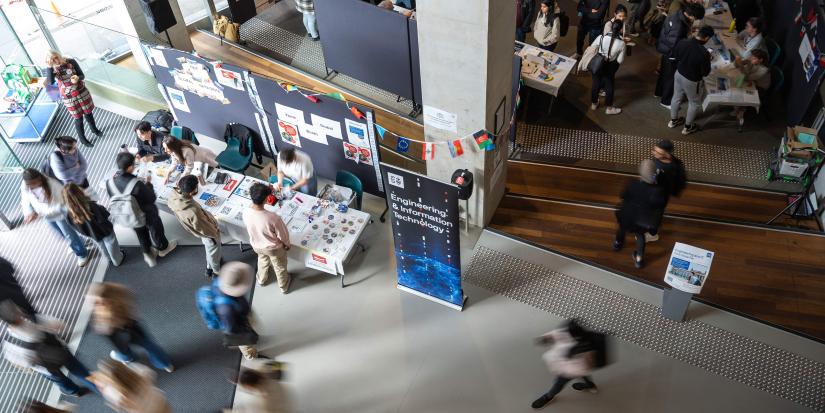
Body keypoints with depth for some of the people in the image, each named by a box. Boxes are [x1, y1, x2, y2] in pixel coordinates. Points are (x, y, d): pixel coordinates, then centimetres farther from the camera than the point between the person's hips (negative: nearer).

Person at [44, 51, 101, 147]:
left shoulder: (71, 62, -11)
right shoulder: (53, 69, -13)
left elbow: (82, 75, -5)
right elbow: (50, 82, -30)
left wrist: (77, 78, -27)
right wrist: (49, 67, -35)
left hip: (81, 91, 2)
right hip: (69, 97, -2)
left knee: (88, 112, 20)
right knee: (78, 118, 8)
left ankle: (94, 129, 49)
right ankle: (82, 138, 31)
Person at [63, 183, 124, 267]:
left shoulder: (69, 211, -26)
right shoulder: (90, 205, -42)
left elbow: (74, 226, -9)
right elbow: (103, 217, -29)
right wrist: (102, 209, -9)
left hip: (93, 234, 4)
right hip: (105, 231, -4)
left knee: (101, 247, 34)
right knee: (111, 245, 26)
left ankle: (109, 259, 59)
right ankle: (118, 260, 51)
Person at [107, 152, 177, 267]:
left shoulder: (110, 181, -23)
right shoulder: (137, 184, -41)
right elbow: (152, 198, -26)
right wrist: (148, 183, -11)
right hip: (147, 214, -5)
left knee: (141, 233, 30)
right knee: (156, 230, 27)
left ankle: (148, 254, 50)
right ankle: (163, 247, 54)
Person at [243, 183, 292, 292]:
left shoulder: (246, 212, -28)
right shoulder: (272, 217, -40)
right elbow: (282, 234, -22)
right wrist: (287, 244, -4)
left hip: (256, 245, 4)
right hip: (273, 248, -4)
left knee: (262, 261, 37)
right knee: (280, 267, 27)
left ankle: (262, 279, 64)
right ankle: (284, 286, 52)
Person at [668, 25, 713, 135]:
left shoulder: (682, 42, -17)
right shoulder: (703, 53, -32)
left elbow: (675, 56, 2)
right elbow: (705, 73, -19)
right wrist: (707, 60, -3)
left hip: (678, 74, 6)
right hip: (692, 80, -5)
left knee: (677, 97, 27)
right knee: (694, 103, 19)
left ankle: (673, 121, 47)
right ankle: (687, 127, 35)